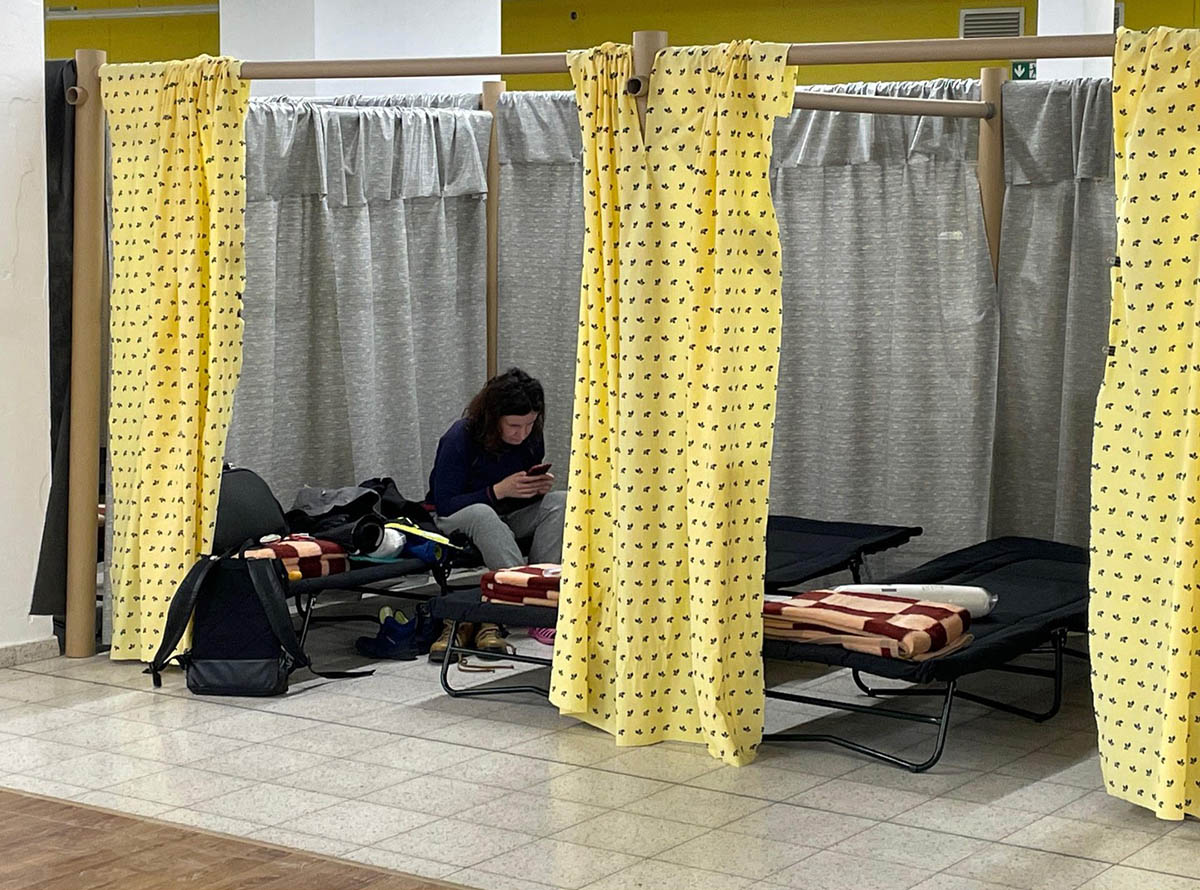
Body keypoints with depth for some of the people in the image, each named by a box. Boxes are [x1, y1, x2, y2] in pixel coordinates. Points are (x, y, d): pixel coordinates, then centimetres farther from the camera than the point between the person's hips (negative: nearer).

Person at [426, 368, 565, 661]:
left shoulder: (530, 437, -2)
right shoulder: (461, 437, -18)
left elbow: (530, 499, 13)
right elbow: (444, 505, -19)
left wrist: (541, 485, -13)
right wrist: (499, 491, -28)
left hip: (508, 521, 5)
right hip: (456, 523, -5)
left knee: (560, 502, -23)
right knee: (482, 514, -41)